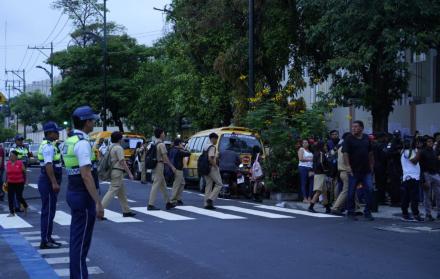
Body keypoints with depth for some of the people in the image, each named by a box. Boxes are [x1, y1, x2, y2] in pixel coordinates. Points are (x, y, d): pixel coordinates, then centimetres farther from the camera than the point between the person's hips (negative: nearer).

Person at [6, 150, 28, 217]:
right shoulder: (8, 163, 4)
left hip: (19, 183, -4)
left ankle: (25, 206, 27)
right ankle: (12, 212, 10)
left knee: (19, 197, -3)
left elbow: (24, 172, -2)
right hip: (10, 183, 4)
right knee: (10, 197, 2)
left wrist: (24, 181, 0)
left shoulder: (20, 163, -8)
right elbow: (7, 173, 12)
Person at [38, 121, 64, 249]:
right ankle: (45, 241, -3)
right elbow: (48, 165, -24)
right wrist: (54, 182, -27)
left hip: (49, 182, 10)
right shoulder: (48, 146, -16)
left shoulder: (49, 145, 16)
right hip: (48, 182, -10)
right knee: (48, 211, -6)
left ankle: (48, 238, 21)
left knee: (49, 211, 14)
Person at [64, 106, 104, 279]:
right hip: (83, 195, -10)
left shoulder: (70, 140, 11)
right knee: (81, 242, -4)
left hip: (73, 193, 10)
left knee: (76, 239, 17)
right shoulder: (82, 142, -19)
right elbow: (86, 175, -25)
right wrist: (98, 202, -24)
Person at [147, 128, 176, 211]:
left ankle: (168, 203, 20)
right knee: (156, 185, -8)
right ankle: (150, 205, -9)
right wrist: (172, 167, -10)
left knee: (163, 185, 14)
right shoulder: (161, 144, -13)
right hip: (159, 166, -9)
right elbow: (165, 157, -15)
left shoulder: (155, 144, 14)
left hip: (155, 166, 9)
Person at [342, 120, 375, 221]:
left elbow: (370, 153, 18)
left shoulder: (366, 138, 10)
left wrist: (371, 165, 14)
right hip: (354, 170, -4)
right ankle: (350, 212, 15)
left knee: (369, 190, -3)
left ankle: (367, 212, 7)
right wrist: (348, 166, -23)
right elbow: (345, 153, -12)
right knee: (351, 192, 3)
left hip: (366, 170, 4)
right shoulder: (349, 139, -4)